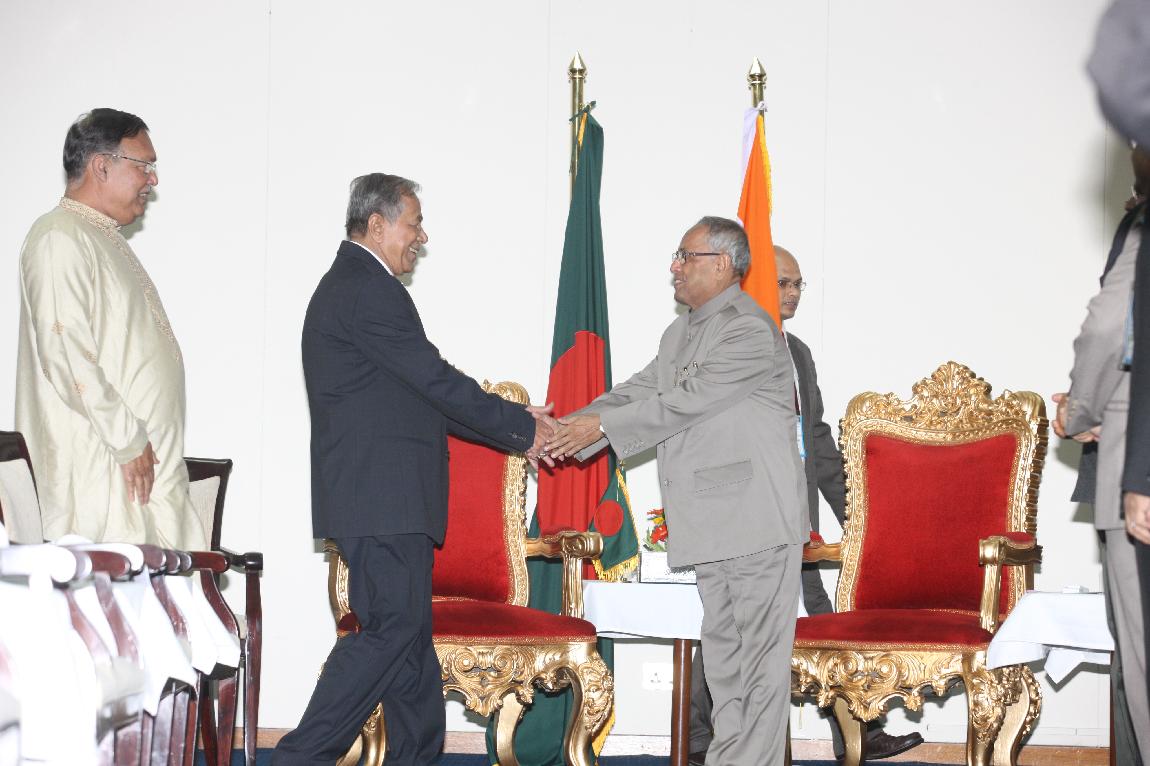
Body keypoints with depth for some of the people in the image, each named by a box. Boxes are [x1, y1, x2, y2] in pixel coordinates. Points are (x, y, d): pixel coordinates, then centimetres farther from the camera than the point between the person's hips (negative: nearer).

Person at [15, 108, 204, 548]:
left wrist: (142, 443, 17)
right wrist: (128, 441, -18)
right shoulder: (59, 238, -10)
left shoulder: (106, 241, 23)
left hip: (145, 465, 10)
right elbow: (65, 353, -19)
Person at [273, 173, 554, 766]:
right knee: (393, 627, -12)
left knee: (409, 630, 11)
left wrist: (516, 430, 17)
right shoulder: (368, 289, -11)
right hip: (382, 494, -11)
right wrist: (523, 427, -2)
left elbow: (419, 397, 22)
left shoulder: (350, 285, 23)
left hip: (383, 495, 11)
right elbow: (437, 382, -13)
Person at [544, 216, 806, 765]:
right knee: (722, 648, 13)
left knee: (760, 650, -6)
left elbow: (687, 402, -19)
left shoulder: (750, 330, -13)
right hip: (711, 524, 9)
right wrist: (569, 428, -1)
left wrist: (601, 426, -16)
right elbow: (638, 392, 13)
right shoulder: (680, 334, 18)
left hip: (758, 519, -9)